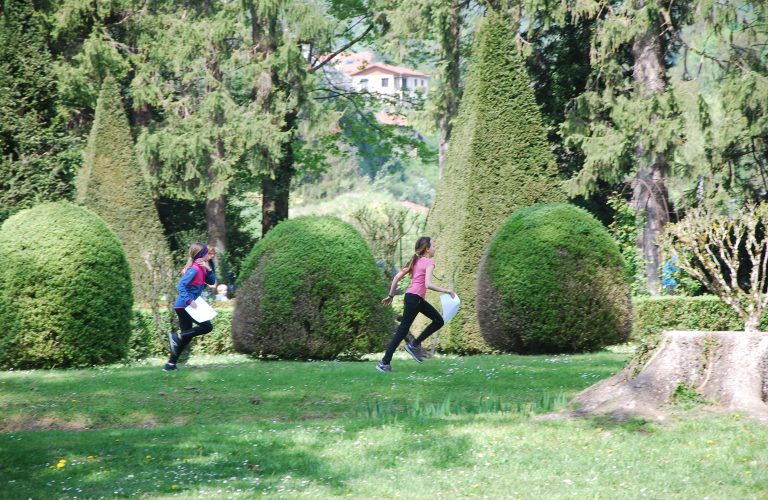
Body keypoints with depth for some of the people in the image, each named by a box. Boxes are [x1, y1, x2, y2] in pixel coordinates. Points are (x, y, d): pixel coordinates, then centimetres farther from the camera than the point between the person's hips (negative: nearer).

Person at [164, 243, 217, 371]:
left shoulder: (201, 268, 12)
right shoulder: (194, 269, -17)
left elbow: (212, 282, 13)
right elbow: (181, 285, -24)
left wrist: (209, 270, -4)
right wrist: (189, 301, -30)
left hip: (184, 307, 10)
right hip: (184, 306, -10)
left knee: (186, 336, 13)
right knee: (207, 327, -12)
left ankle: (171, 364, 14)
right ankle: (177, 337, -11)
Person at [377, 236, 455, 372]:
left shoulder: (416, 261, 15)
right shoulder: (429, 263, -10)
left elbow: (397, 276, 12)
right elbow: (428, 284, -24)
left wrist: (391, 295, 16)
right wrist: (447, 291, -16)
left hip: (418, 299, 9)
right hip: (414, 298, -9)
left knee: (439, 321, 14)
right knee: (403, 330, -6)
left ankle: (414, 345, 11)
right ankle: (384, 363, -4)